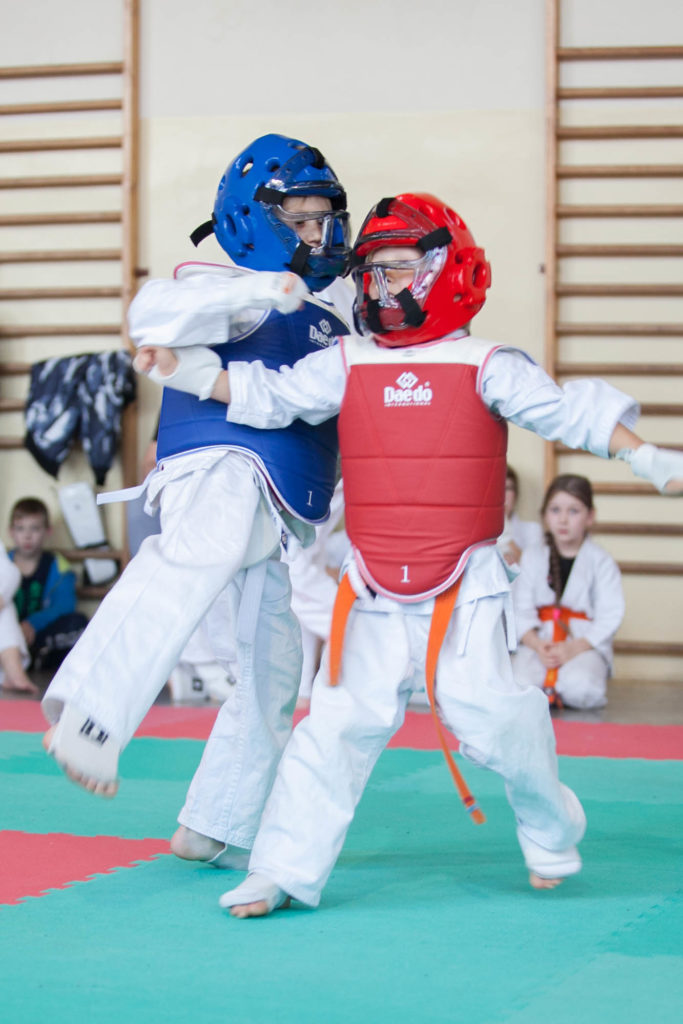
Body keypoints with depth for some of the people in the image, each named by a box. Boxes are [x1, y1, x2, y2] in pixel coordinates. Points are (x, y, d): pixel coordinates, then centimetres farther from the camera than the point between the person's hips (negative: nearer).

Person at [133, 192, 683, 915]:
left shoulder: (484, 367, -3)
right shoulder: (346, 365, 6)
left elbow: (563, 410, -8)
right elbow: (268, 395, 6)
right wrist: (184, 371, -4)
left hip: (465, 587, -3)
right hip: (374, 589, 3)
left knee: (488, 713, -11)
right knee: (338, 723, 2)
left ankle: (552, 832, 17)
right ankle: (286, 868, 8)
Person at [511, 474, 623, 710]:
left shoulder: (601, 561, 3)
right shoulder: (532, 556, 11)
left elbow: (610, 617, -5)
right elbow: (521, 609, 2)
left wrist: (573, 649, -17)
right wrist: (537, 645, -16)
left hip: (585, 645, -2)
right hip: (537, 643, 2)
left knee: (581, 688, -34)